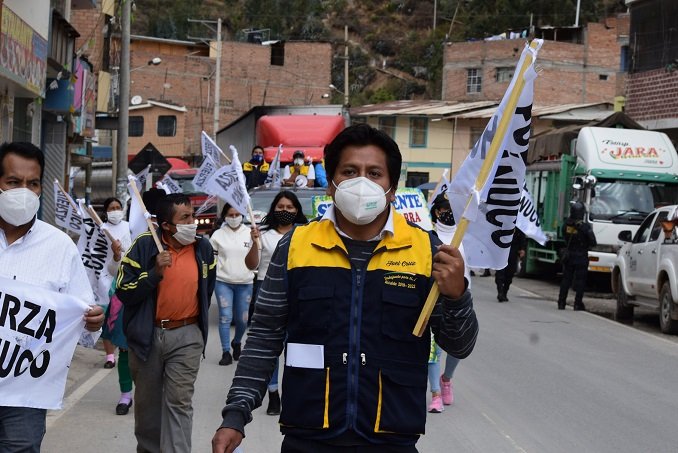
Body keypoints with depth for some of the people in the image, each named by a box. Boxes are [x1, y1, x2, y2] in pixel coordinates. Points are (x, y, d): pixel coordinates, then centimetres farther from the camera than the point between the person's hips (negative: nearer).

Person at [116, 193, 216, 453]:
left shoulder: (203, 248, 2)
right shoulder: (145, 246, -8)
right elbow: (124, 292, -13)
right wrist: (155, 272, -23)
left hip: (187, 337, 0)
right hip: (147, 336, 0)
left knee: (179, 402, -5)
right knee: (147, 401, 14)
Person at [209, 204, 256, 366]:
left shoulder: (249, 233, 5)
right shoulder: (218, 234, 4)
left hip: (245, 283, 1)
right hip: (223, 282, -1)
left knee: (242, 319, 6)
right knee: (225, 317, -6)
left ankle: (236, 343, 34)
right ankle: (226, 352, 0)